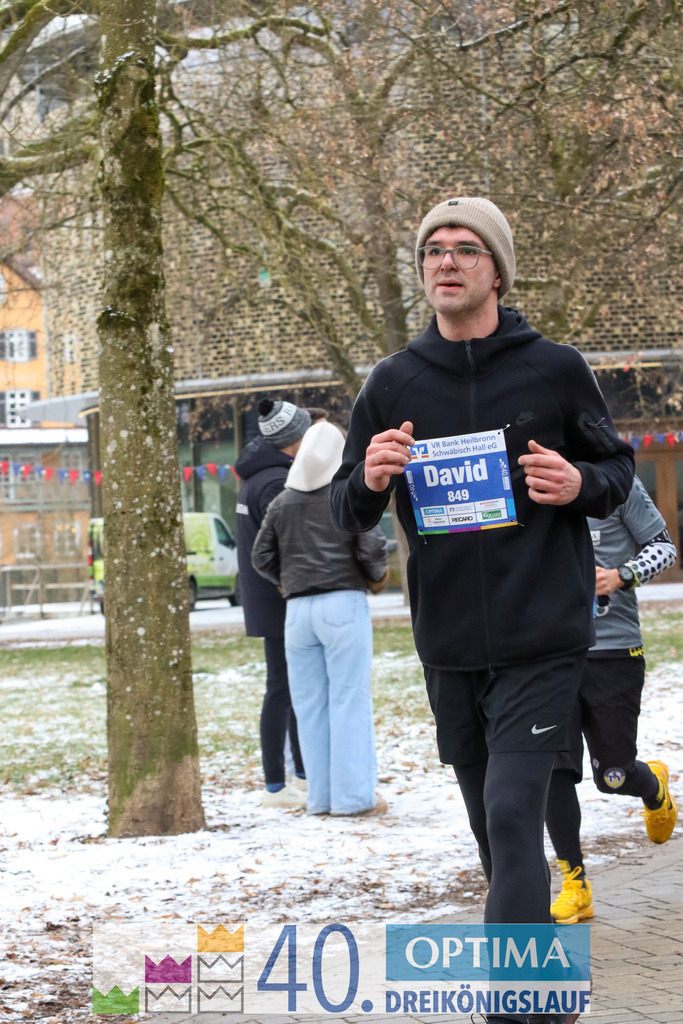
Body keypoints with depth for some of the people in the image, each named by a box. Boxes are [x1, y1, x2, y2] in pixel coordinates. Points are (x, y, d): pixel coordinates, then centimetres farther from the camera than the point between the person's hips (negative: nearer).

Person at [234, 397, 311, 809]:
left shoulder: (257, 476, 14)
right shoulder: (276, 482, -19)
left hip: (269, 598, 10)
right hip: (284, 601, -10)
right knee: (283, 690, -6)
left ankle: (304, 774, 27)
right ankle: (276, 787, -3)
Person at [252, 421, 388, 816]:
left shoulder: (282, 502, 10)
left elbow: (262, 556, 10)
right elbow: (371, 547, -10)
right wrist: (377, 573, 11)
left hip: (298, 608, 4)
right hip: (344, 604, -4)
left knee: (310, 704, 7)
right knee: (349, 699, -2)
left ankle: (320, 796, 8)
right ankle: (353, 793, -3)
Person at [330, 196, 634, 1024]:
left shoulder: (555, 369, 0)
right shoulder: (393, 383, 6)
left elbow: (619, 468, 10)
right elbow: (346, 515, 9)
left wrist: (580, 484, -14)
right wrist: (369, 480, -15)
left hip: (543, 638, -3)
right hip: (448, 645, 4)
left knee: (513, 816, -15)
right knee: (492, 822, 12)